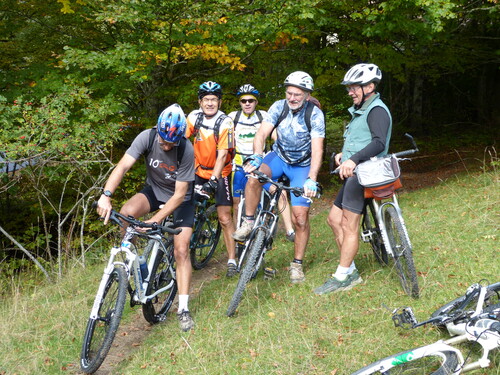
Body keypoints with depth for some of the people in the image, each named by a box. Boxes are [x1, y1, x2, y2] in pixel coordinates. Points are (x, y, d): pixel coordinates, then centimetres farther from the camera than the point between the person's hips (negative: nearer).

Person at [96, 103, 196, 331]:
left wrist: (155, 221, -34)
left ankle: (183, 309, -1)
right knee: (126, 213, -28)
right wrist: (106, 196, -46)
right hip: (154, 190, 3)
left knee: (181, 250, -12)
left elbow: (179, 194, -27)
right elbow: (123, 166, -31)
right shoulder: (147, 137, -24)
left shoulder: (186, 150, -30)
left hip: (179, 199, -2)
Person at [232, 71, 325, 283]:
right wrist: (256, 157, -42)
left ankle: (297, 264, 7)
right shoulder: (279, 107, -13)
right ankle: (248, 223, -14)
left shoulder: (315, 115, -20)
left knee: (300, 216, -10)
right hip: (279, 156, 2)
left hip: (302, 165, -2)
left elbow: (317, 150, -27)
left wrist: (312, 179, -40)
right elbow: (262, 133, -22)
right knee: (255, 176, -32)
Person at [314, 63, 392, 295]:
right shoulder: (360, 110, 21)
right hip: (353, 173, 11)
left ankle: (342, 278, -1)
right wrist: (344, 154, 11)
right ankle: (350, 271, 19)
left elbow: (379, 143, -27)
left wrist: (354, 159, -39)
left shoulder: (377, 110, -12)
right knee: (334, 219, 13)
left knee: (349, 225, -8)